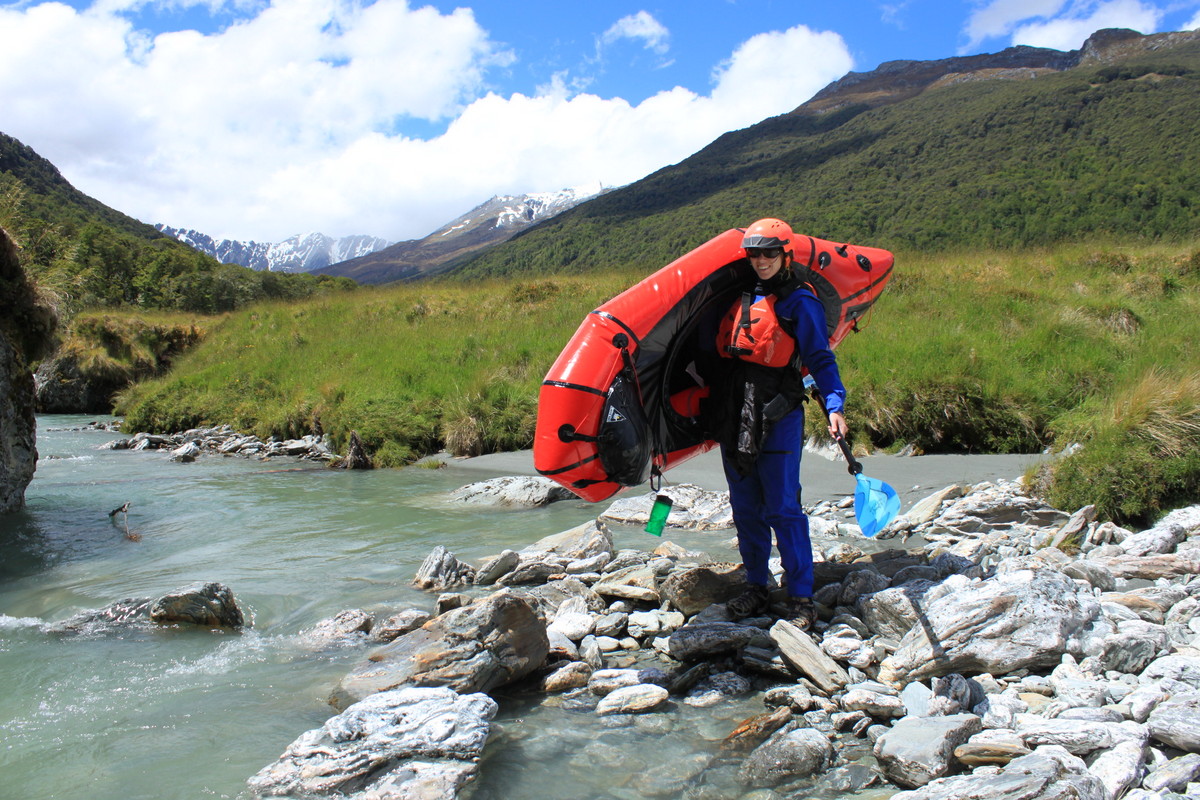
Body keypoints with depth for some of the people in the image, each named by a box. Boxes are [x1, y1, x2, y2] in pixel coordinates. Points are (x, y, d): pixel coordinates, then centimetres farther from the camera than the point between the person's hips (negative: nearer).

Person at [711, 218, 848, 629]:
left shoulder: (799, 302, -4)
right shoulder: (741, 297, 14)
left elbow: (821, 359, -7)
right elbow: (720, 349, 23)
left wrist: (835, 405, -18)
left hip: (777, 415, -6)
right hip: (735, 414, 6)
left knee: (783, 509, -4)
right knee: (745, 507, 11)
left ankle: (801, 598, 5)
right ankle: (757, 588, 23)